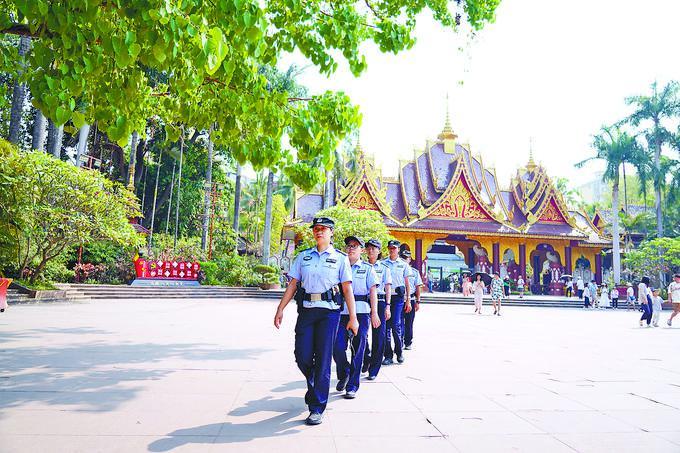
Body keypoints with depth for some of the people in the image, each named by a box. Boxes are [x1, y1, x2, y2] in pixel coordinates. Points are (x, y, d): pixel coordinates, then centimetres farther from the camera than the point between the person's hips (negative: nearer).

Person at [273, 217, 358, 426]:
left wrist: (353, 317, -3)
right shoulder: (303, 257, 13)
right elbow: (292, 285, 11)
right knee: (302, 357, 1)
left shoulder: (340, 258, 5)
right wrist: (280, 309, 5)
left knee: (323, 359, -2)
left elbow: (347, 289, 1)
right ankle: (314, 385, 34)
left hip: (329, 311, -3)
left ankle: (317, 408, 8)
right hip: (306, 309, 3)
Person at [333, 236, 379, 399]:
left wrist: (374, 313, -7)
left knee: (357, 350, 1)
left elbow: (373, 291, 2)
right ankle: (343, 375, 22)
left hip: (361, 313, -2)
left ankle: (352, 386, 11)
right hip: (342, 312, 2)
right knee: (337, 347, -6)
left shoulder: (367, 268, 8)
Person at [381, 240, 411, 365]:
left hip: (398, 297, -1)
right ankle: (388, 355, 8)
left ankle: (399, 352, 10)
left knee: (396, 325, -8)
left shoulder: (403, 264, 9)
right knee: (386, 326, 1)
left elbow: (407, 283, 12)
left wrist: (408, 300, 6)